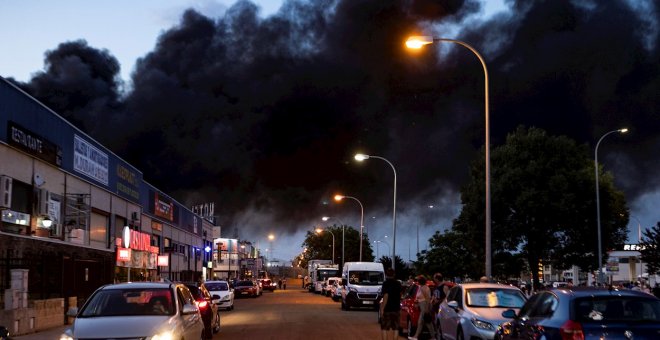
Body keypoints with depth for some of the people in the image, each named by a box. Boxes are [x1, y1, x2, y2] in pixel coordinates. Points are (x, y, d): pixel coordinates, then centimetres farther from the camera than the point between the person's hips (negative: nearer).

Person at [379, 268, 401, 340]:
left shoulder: (386, 283, -12)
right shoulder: (398, 284, 8)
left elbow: (386, 296, -19)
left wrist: (382, 309, -17)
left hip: (387, 309, -6)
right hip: (396, 308, 6)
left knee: (384, 328, 0)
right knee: (395, 328, 10)